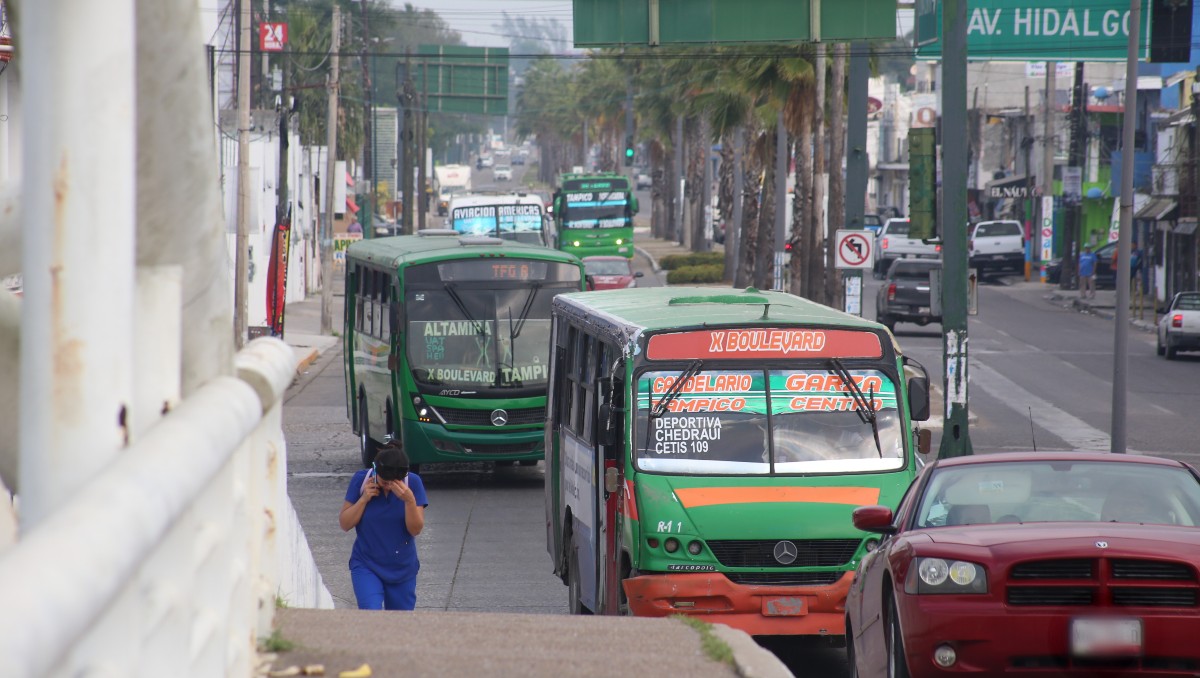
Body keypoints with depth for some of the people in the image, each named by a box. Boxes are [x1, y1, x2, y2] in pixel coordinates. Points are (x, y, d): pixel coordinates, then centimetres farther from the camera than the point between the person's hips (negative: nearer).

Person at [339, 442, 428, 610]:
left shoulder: (412, 483, -11)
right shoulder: (361, 480, -11)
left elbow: (416, 529, -12)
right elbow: (344, 523, -7)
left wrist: (409, 500, -28)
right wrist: (364, 499, -20)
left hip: (402, 569, 2)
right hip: (366, 566, -2)